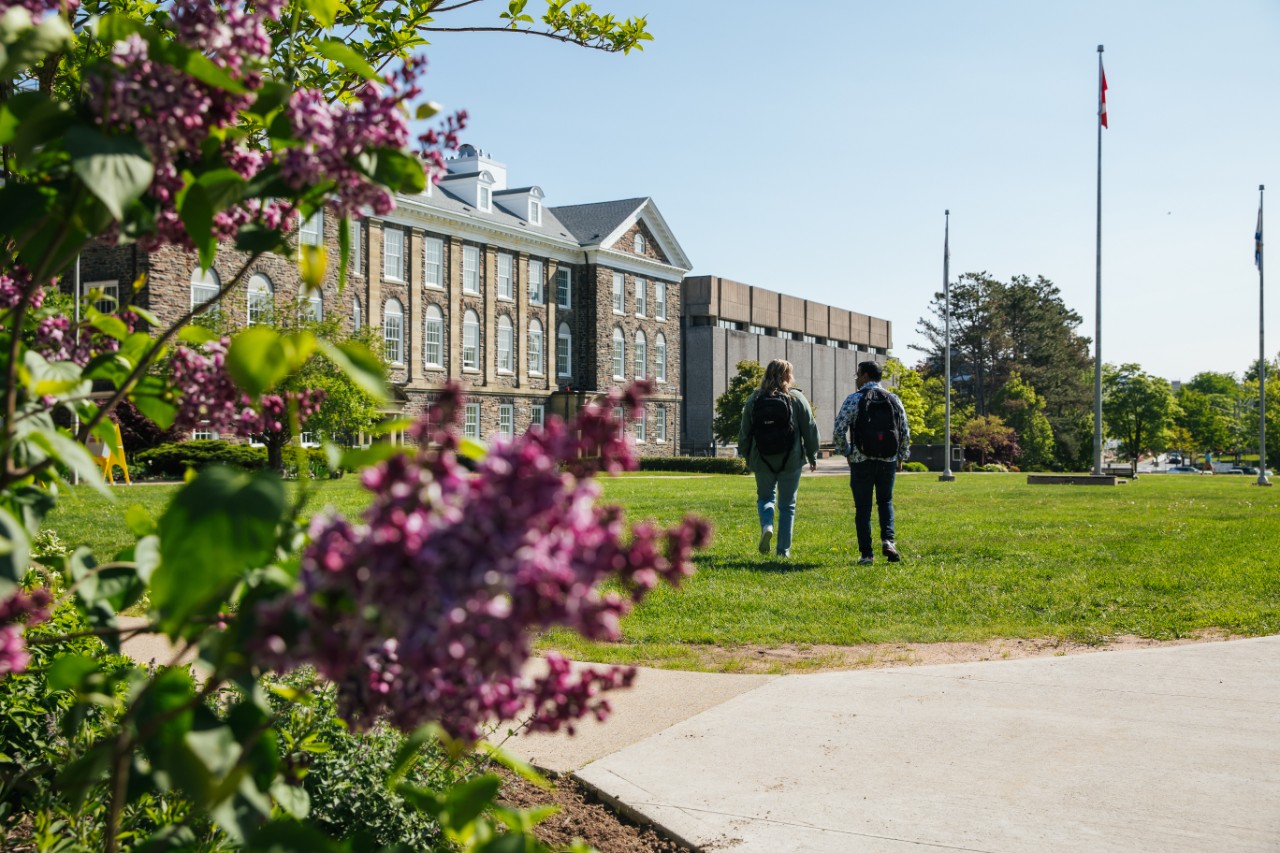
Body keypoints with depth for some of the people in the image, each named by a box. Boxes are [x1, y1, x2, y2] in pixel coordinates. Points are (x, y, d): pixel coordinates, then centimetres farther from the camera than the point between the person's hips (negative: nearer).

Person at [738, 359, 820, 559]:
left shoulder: (754, 398, 1)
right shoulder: (797, 398, -3)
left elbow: (745, 431, 5)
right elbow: (810, 430, 0)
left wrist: (745, 455, 17)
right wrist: (812, 457, 11)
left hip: (762, 460, 1)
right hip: (791, 460, -1)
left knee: (765, 497, 17)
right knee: (787, 504, 9)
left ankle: (766, 526, -13)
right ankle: (784, 549, 8)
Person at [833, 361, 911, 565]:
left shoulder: (854, 399, -5)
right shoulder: (894, 399, 5)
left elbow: (839, 431, -9)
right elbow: (905, 432, 4)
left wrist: (846, 452, 7)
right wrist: (901, 456, 16)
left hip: (861, 461, -3)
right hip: (889, 461, 3)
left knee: (863, 507, 6)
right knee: (885, 501, 19)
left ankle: (865, 554, 4)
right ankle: (887, 540, -4)